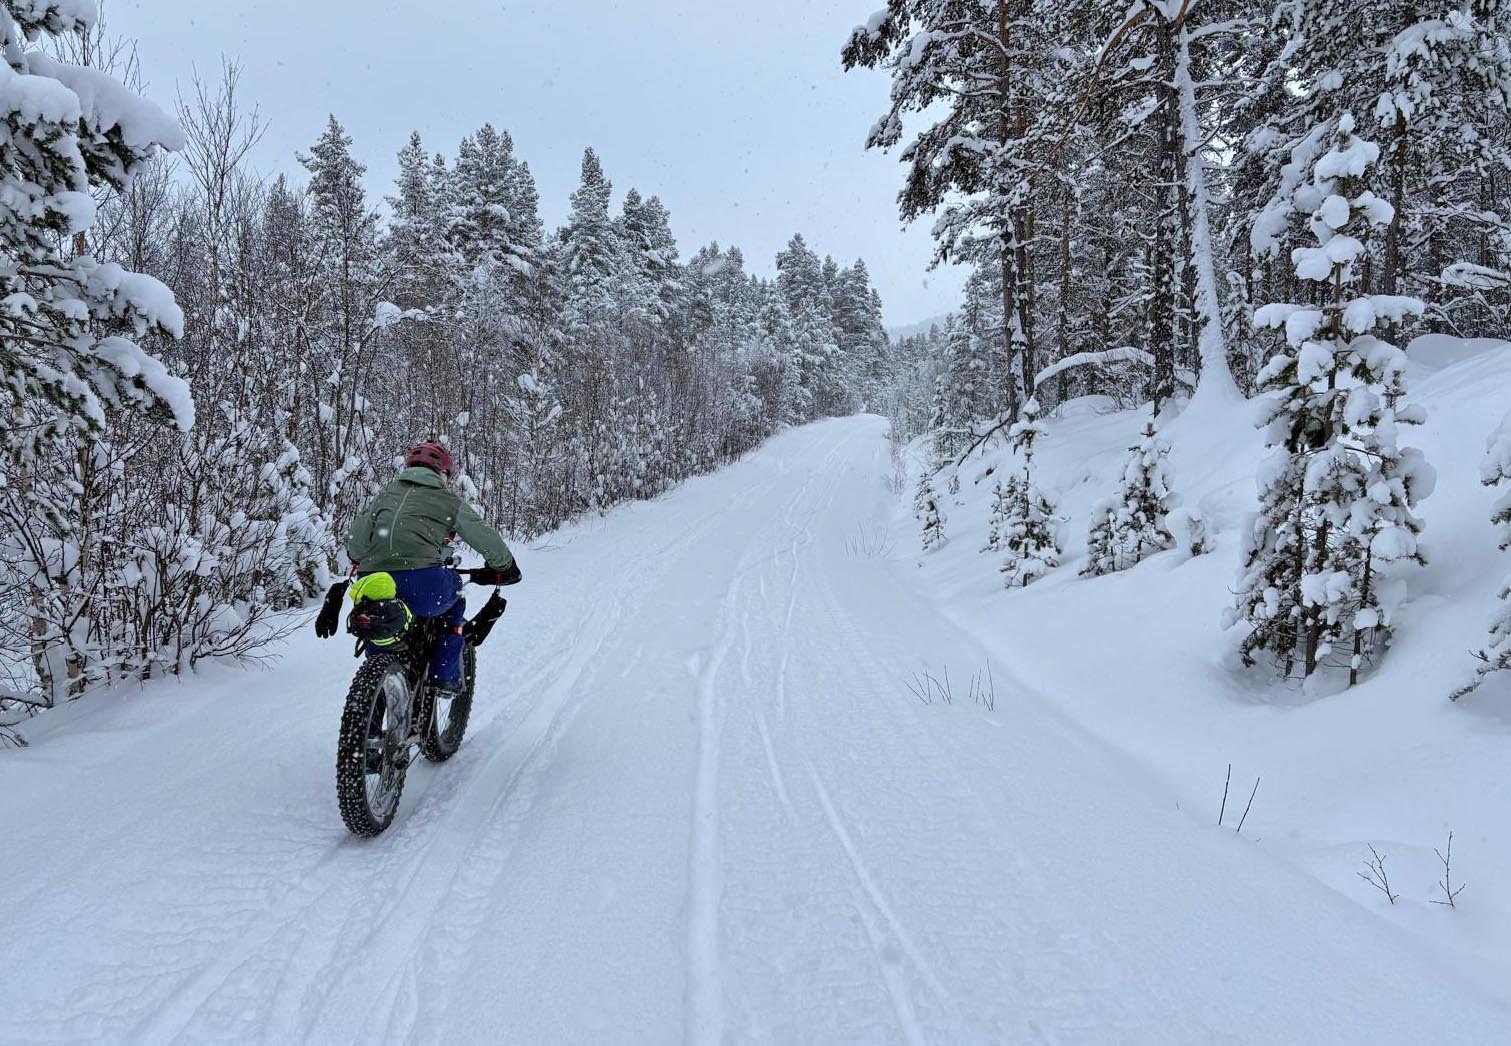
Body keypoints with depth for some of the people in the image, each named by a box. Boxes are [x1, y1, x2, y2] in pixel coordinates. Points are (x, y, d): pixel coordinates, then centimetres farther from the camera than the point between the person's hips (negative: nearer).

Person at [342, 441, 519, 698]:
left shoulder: (386, 494, 25)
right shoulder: (449, 500, 16)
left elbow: (354, 541, 23)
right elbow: (486, 539, 14)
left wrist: (360, 562, 44)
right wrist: (505, 567, 33)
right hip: (421, 584, -4)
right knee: (454, 598, 28)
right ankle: (446, 674, 20)